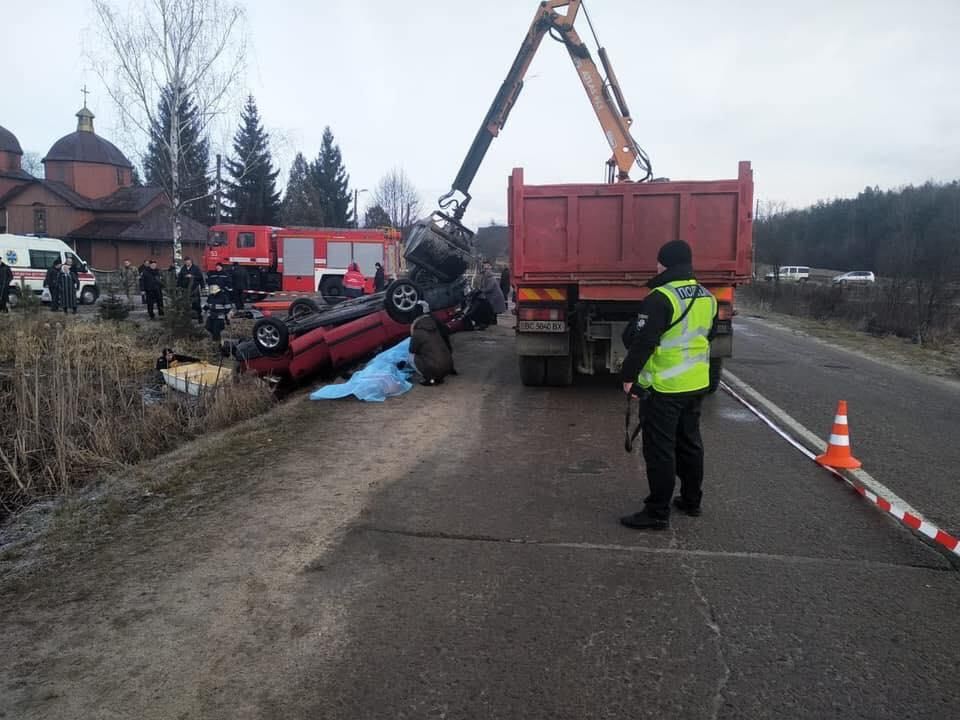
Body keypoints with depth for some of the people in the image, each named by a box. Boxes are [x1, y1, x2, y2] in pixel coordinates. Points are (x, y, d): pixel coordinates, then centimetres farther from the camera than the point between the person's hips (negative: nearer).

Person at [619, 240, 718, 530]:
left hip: (664, 387, -8)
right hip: (697, 384, 8)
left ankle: (658, 512, 6)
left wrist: (628, 376, -10)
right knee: (689, 442, 20)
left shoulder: (661, 298, -18)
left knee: (660, 449, -1)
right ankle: (691, 500, 33)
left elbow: (642, 342, -20)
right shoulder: (707, 297, 8)